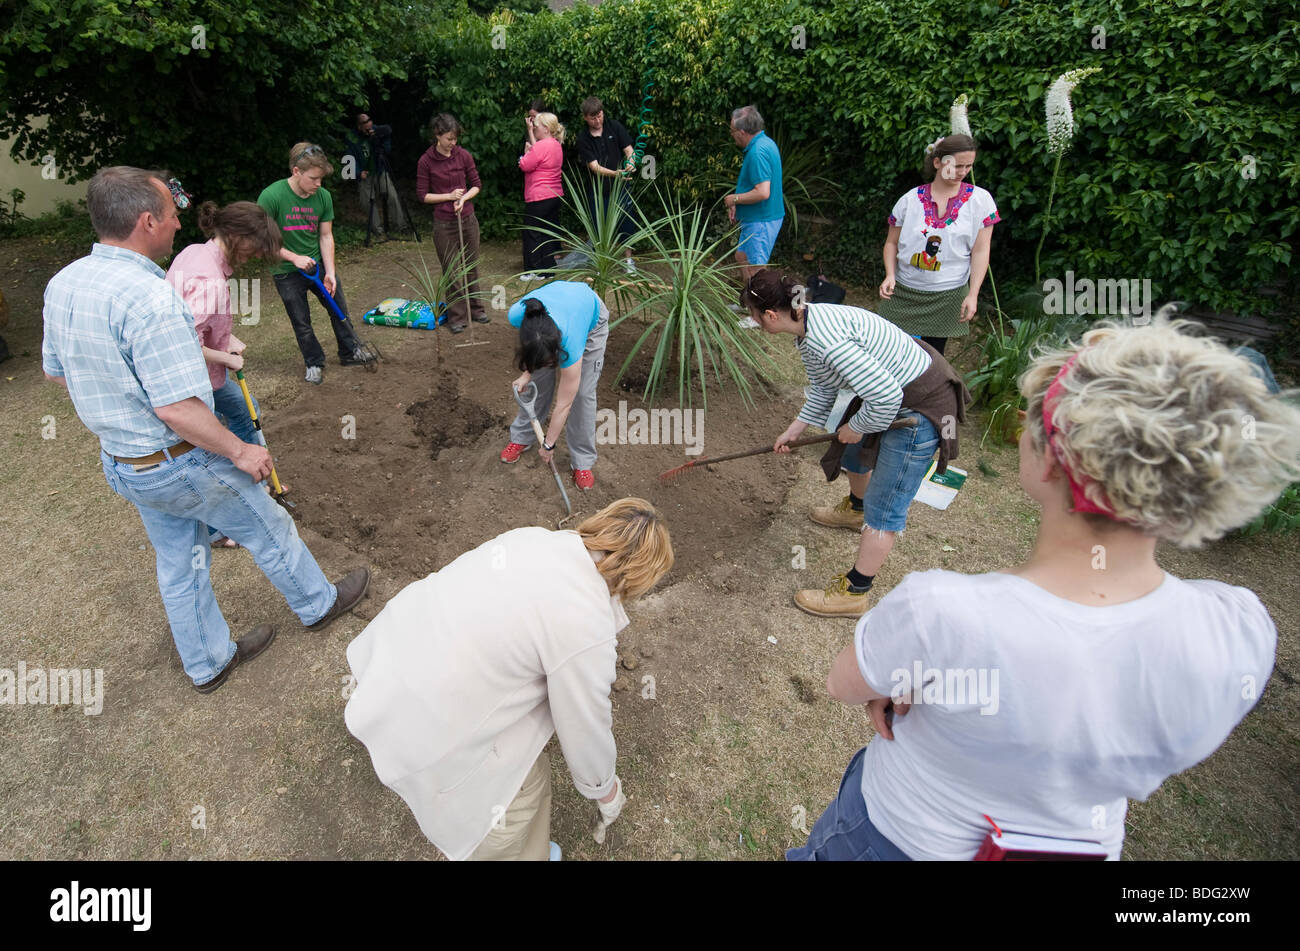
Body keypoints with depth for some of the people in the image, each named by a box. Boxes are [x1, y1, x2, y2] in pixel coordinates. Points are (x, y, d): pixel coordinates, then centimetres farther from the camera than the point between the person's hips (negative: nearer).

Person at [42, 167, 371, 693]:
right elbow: (179, 410, -30)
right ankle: (318, 602, 37)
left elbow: (55, 370, 12)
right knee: (268, 529, 15)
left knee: (178, 565, 21)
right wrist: (241, 452, -18)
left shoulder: (62, 284, -1)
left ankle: (209, 661, 38)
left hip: (119, 463, 8)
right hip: (180, 463, -8)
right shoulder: (150, 298, -29)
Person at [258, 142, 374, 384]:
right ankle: (314, 363, 26)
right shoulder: (271, 197, -21)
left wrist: (330, 272, -9)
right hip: (287, 272, -3)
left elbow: (326, 236, -3)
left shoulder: (323, 196, -8)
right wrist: (294, 257, -22)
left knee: (340, 309, 12)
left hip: (318, 264, 4)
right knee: (301, 322, 8)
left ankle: (350, 352, 32)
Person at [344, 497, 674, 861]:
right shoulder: (586, 630, -23)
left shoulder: (536, 537, -2)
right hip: (420, 718, -8)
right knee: (522, 786, 12)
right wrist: (606, 791, 14)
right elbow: (586, 731, -7)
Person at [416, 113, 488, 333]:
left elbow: (476, 185, 7)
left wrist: (463, 198, -12)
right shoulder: (426, 161, -7)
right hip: (444, 224, -3)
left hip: (468, 219, 3)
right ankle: (457, 317, 12)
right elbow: (422, 194, -4)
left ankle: (475, 308, 27)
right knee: (452, 271, 2)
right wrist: (449, 195, -14)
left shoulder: (463, 156, 0)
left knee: (471, 266, 12)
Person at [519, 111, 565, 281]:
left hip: (539, 198, -9)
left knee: (532, 233, -1)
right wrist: (530, 132, 17)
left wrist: (526, 151, 4)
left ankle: (535, 271, 2)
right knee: (551, 231, 16)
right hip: (555, 195, 9)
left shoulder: (542, 146, -18)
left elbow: (524, 165, -13)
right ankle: (553, 264, 23)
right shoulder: (556, 144, 10)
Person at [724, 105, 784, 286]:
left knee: (757, 268, -2)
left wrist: (735, 199, -16)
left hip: (761, 221, -11)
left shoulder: (758, 152, -24)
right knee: (742, 257, 22)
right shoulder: (765, 142, 10)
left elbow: (763, 192, -31)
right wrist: (736, 203, 13)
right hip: (758, 218, 11)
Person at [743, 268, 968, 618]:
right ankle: (854, 510, 63)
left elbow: (885, 396, -34)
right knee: (857, 454, 32)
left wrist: (856, 427, -16)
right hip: (897, 389, 10)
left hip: (921, 408, -10)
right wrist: (794, 430, 16)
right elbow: (823, 389, 14)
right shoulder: (809, 323, 1)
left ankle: (853, 593, 12)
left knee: (884, 509, -1)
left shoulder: (826, 340, -32)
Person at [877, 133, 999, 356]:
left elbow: (980, 251, -3)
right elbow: (892, 242, 6)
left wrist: (972, 295, -10)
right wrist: (890, 275, -11)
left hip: (947, 296, -1)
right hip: (903, 293, 1)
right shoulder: (911, 199, -1)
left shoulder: (980, 200, -2)